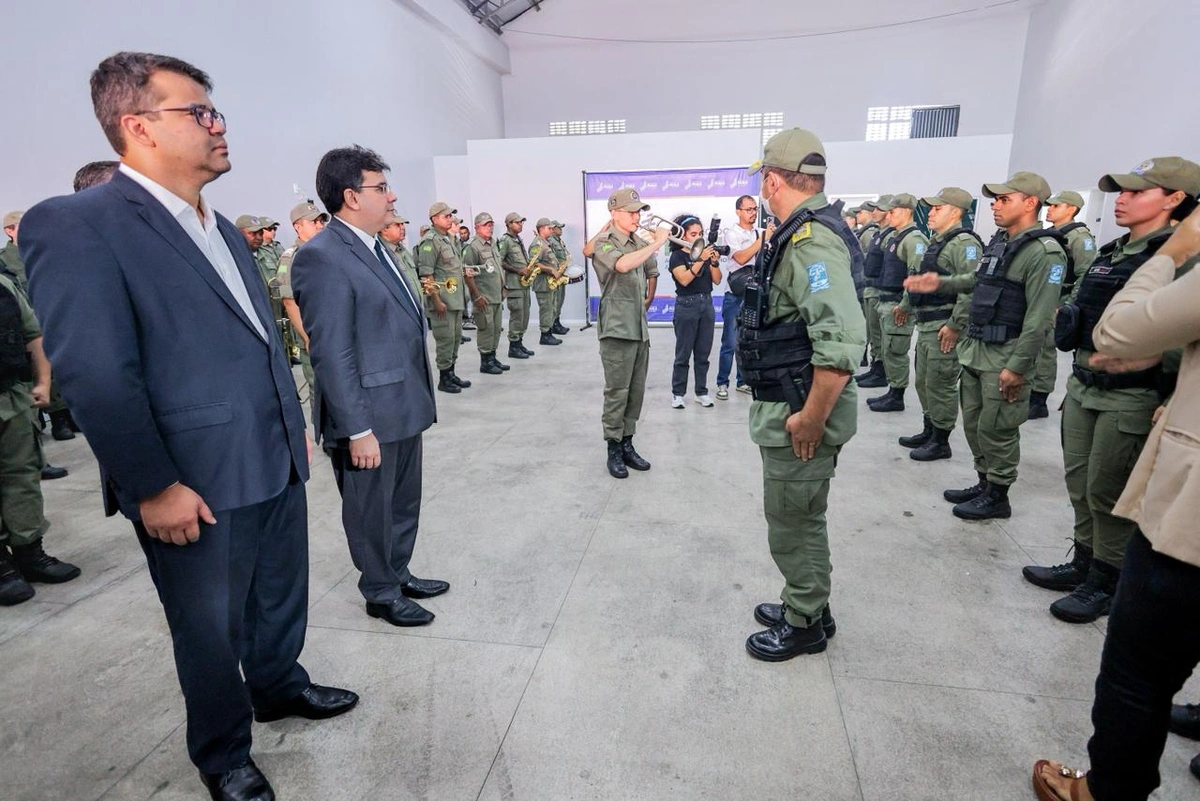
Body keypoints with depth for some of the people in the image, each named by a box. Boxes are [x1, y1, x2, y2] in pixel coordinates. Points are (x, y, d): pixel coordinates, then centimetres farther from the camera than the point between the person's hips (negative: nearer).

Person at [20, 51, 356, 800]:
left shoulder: (223, 229, 13)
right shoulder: (74, 225, -13)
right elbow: (93, 376, -18)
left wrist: (297, 424, 16)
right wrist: (154, 486, -18)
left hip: (277, 466, 7)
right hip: (197, 486, -7)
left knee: (282, 597, 23)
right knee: (211, 631, 13)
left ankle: (278, 684, 49)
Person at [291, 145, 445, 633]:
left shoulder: (375, 248, 12)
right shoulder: (322, 257, -17)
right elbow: (332, 355, -20)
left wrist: (420, 399, 17)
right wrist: (358, 429, -21)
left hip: (405, 408, 9)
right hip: (370, 417, -8)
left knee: (405, 504, 21)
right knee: (372, 512, 11)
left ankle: (399, 574, 39)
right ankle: (381, 593, 30)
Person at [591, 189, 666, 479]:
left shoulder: (640, 244, 14)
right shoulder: (604, 244, -7)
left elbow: (650, 273, 30)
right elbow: (623, 265, -28)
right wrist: (656, 243, -21)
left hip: (640, 327, 7)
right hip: (617, 328, -7)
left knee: (636, 391, 9)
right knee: (617, 391, -4)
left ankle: (627, 444, 19)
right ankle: (614, 450, 7)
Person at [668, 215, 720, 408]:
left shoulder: (705, 252, 9)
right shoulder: (677, 256, -4)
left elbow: (717, 280, 5)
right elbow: (684, 279, -19)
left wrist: (714, 262, -11)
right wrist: (701, 259, -24)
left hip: (707, 304, 5)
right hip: (687, 306, -5)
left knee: (703, 353, 8)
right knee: (683, 354, -1)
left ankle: (701, 392, 16)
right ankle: (677, 393, 7)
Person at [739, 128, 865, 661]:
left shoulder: (811, 241, -22)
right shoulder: (799, 235, 11)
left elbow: (842, 342, -33)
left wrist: (811, 418, -24)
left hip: (797, 417, -10)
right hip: (788, 408, 10)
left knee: (792, 524, 7)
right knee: (801, 518, 22)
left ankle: (804, 626, 27)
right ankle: (806, 607, 40)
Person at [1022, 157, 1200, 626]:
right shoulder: (1109, 254, 12)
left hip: (1130, 398, -7)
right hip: (1082, 388, 7)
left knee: (1108, 493, 4)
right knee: (1079, 486, 15)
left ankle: (1108, 584, 21)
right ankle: (1084, 565, 31)